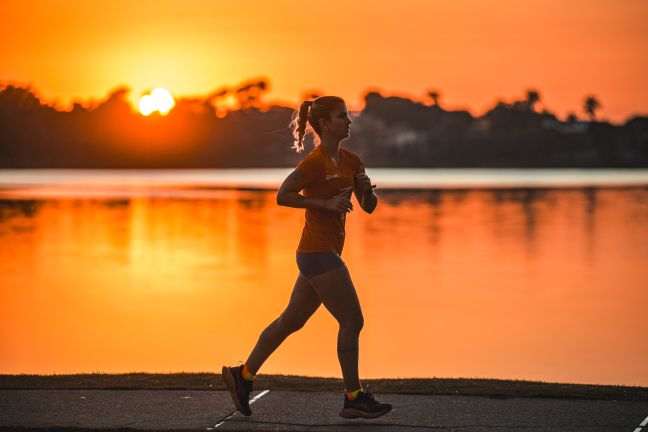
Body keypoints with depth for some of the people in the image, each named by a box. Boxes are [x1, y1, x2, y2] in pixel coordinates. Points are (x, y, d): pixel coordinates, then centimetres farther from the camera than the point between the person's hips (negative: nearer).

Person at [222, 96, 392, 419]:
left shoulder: (350, 161, 13)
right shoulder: (315, 162, -13)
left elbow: (369, 207, 14)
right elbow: (282, 196, -16)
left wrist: (367, 188, -8)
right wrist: (325, 203, -21)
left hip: (324, 253, 9)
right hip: (318, 252, -9)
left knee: (291, 320, 14)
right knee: (352, 321, -5)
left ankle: (243, 375, 22)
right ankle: (354, 398, 2)